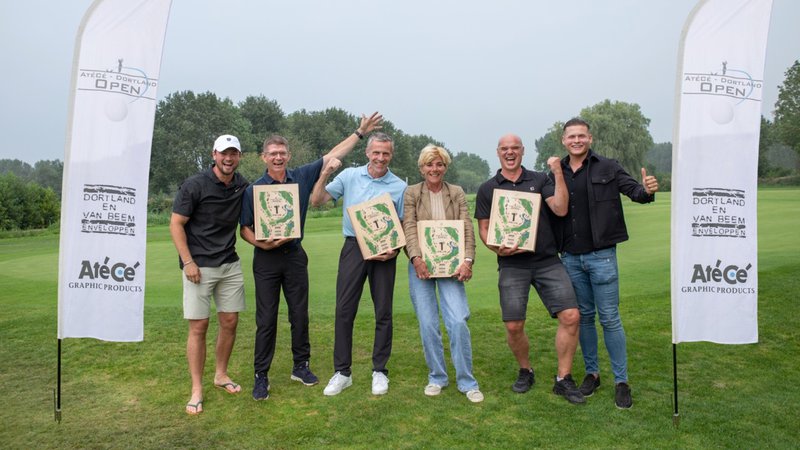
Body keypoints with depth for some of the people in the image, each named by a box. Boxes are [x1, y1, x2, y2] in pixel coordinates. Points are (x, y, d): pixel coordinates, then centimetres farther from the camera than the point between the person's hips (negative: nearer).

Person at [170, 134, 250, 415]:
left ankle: (221, 375, 28)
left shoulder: (243, 187, 4)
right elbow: (176, 224, -8)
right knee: (198, 326, -3)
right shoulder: (194, 185, -11)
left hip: (230, 265, 5)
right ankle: (197, 389, 8)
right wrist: (188, 261, -15)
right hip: (199, 266, -5)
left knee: (230, 322, 9)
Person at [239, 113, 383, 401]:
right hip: (266, 258, -2)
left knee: (300, 314, 10)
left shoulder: (302, 177, 3)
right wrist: (262, 243, -19)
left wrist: (360, 132, 7)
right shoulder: (254, 190, -2)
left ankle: (301, 366, 25)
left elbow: (333, 155, 6)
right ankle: (261, 376, 13)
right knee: (266, 319, 2)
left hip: (295, 255, 2)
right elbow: (244, 228, 0)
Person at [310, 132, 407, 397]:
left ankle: (380, 371, 20)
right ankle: (342, 372, 13)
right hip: (353, 247, 0)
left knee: (383, 312, 6)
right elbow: (317, 201, 3)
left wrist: (395, 250, -11)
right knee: (344, 310, 1)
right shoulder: (350, 176, 4)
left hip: (384, 253, 0)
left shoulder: (400, 187, 3)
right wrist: (325, 174, -11)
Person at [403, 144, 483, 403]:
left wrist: (467, 260, -14)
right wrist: (416, 258, -21)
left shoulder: (457, 193, 7)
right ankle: (436, 377, 20)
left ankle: (466, 381, 6)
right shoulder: (411, 193, 5)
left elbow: (468, 229, -1)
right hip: (421, 265, 0)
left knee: (458, 321, -9)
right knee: (427, 324, 2)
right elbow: (409, 228, -6)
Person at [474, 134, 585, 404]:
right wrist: (497, 248, -11)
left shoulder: (539, 180, 10)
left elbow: (560, 209, -3)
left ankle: (563, 379, 7)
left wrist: (559, 174, -8)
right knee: (513, 326, -2)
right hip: (512, 264, 0)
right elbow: (483, 229, 7)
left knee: (570, 316, -9)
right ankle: (525, 371, 26)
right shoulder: (488, 189, 9)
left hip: (548, 261, 1)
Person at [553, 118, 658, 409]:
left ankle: (621, 381, 13)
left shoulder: (608, 168, -2)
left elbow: (633, 190, -10)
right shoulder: (556, 174, 6)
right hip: (570, 257, 3)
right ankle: (591, 373, 27)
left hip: (601, 255, -3)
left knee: (610, 318, 1)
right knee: (583, 316, 13)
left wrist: (647, 191, -30)